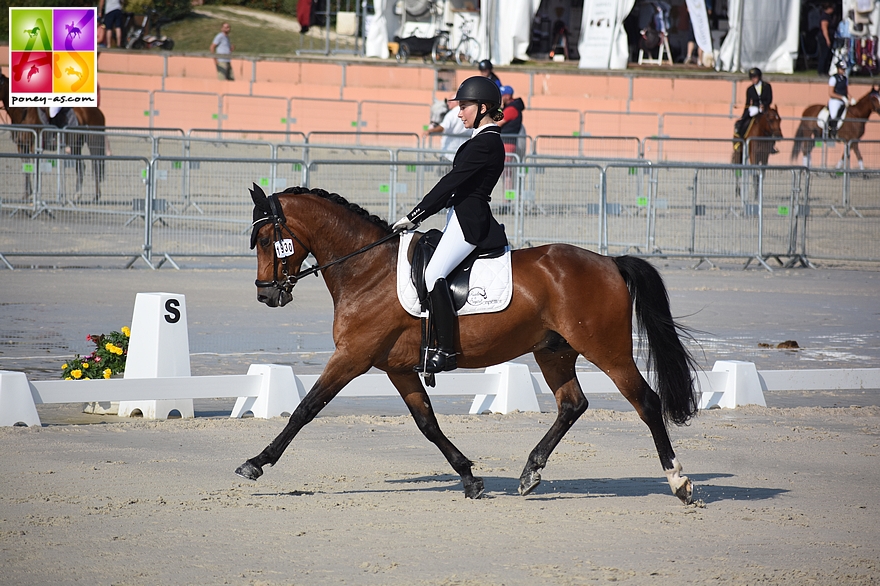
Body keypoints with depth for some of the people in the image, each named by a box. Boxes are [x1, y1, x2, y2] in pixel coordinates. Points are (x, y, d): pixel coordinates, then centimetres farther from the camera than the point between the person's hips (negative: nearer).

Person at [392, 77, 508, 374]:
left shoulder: (485, 143, -14)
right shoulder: (485, 140, 18)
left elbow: (452, 182, -17)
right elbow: (454, 185, 20)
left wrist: (414, 216, -16)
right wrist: (420, 214, 13)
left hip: (469, 221, -11)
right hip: (463, 218, 11)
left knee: (434, 273, -23)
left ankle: (445, 350, -25)